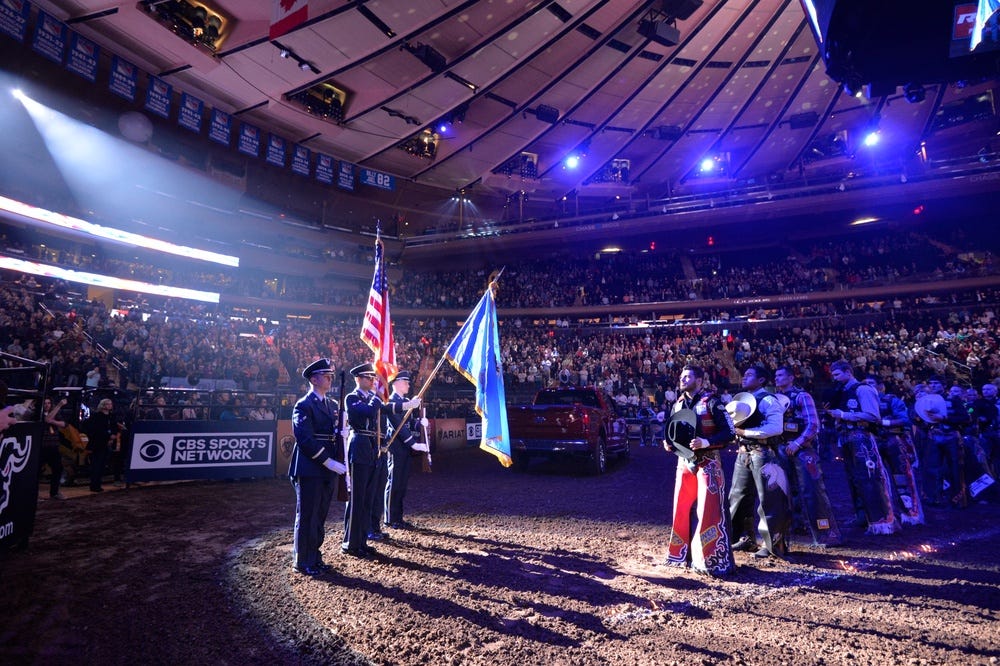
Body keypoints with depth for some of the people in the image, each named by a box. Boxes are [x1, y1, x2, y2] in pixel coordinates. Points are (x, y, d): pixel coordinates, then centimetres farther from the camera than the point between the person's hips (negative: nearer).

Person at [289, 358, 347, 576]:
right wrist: (328, 461, -22)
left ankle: (315, 557, 27)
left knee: (320, 517, 15)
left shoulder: (328, 404, 15)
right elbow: (305, 439, -19)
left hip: (327, 471, 8)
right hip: (309, 471, -8)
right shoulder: (304, 405, -11)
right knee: (307, 517, 4)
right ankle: (303, 562, 17)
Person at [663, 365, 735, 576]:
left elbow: (729, 432, -13)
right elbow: (673, 432, 19)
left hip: (707, 463, -6)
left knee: (708, 510, -6)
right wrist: (669, 444, -1)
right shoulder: (678, 404, 10)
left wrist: (706, 442, -25)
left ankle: (713, 559, 4)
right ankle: (684, 553, 24)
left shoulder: (712, 402, -9)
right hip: (684, 462, 6)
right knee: (682, 509, 10)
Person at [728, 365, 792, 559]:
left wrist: (744, 432, -22)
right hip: (743, 453, 8)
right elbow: (735, 423, 22)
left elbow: (776, 428, -24)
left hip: (762, 453, -8)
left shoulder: (768, 400, -10)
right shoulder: (741, 399, 15)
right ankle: (746, 538, 24)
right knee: (740, 497, 12)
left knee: (767, 500, -1)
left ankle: (773, 544, 11)